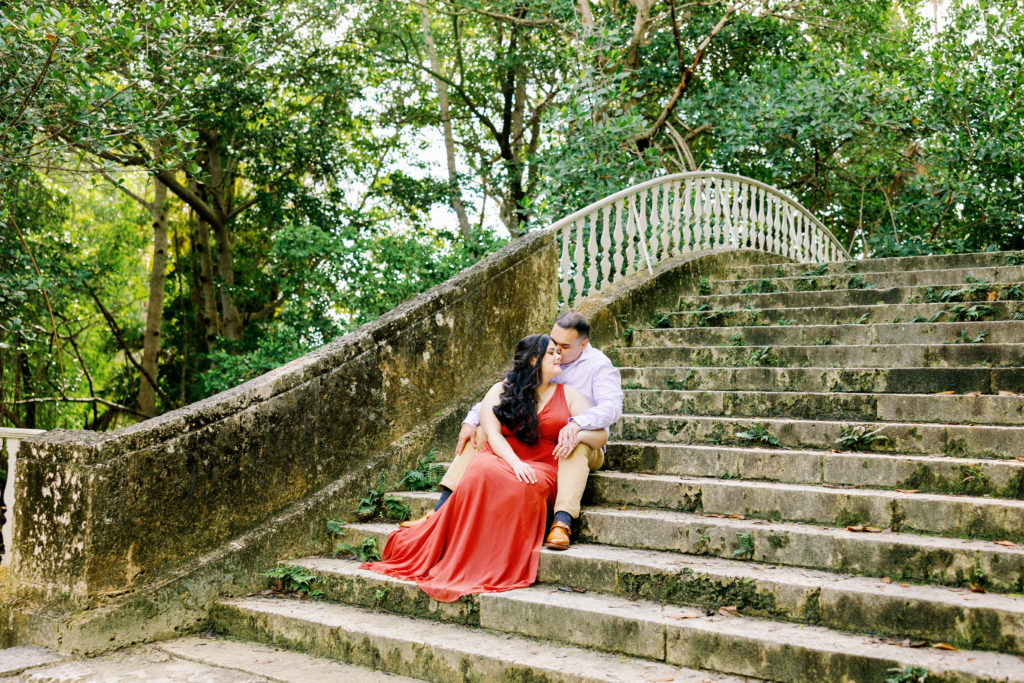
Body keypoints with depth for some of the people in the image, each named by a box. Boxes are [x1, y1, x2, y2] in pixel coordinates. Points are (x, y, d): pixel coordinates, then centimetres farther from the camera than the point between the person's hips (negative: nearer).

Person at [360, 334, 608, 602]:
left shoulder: (568, 394, 17)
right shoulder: (501, 390, 13)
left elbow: (601, 435, 10)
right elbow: (493, 434, -1)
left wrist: (576, 434, -13)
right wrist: (515, 462, -19)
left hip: (541, 467, 0)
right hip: (499, 458, 0)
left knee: (523, 487, -38)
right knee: (483, 473, -38)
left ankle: (502, 569, -35)